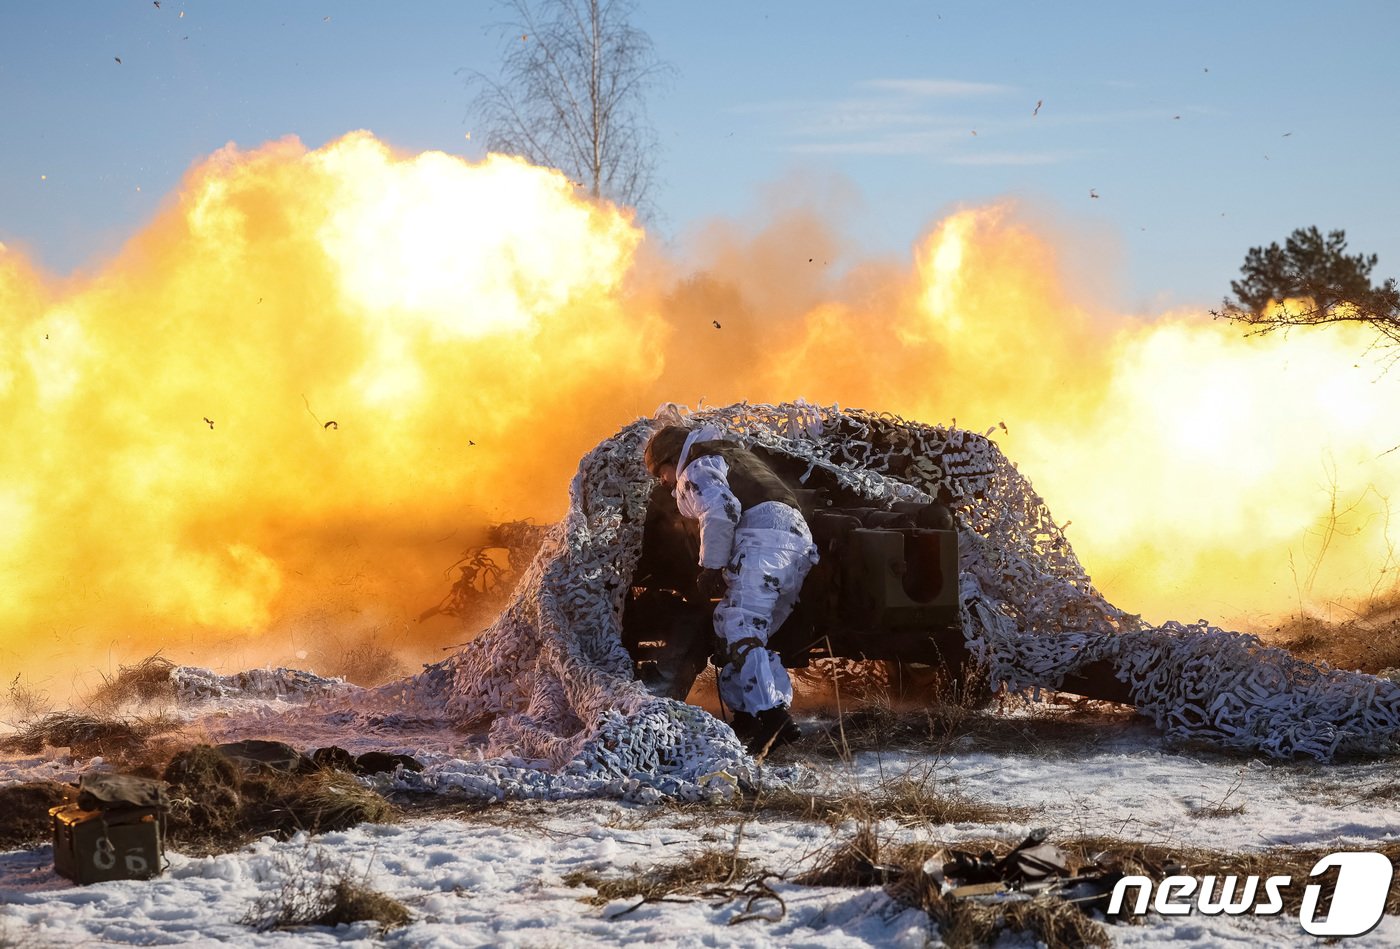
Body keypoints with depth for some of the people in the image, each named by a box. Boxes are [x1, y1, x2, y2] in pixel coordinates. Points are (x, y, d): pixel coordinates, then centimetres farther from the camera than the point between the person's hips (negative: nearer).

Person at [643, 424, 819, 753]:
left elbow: (721, 510, -15)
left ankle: (770, 714, -34)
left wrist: (711, 567, -9)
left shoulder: (696, 470, 4)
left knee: (741, 631, -17)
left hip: (764, 541, -10)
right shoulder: (732, 455, 35)